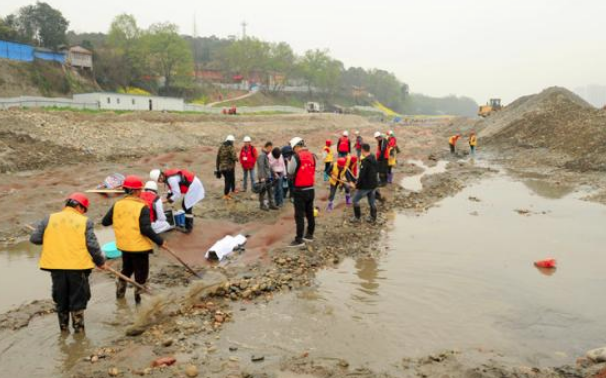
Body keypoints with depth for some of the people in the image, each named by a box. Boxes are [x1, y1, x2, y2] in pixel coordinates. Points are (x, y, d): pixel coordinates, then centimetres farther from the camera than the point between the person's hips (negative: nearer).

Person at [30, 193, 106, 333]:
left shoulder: (49, 219, 3)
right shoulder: (85, 222, -5)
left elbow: (34, 238, 1)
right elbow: (92, 245, -9)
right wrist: (100, 262, 5)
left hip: (56, 266, 3)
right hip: (78, 266, -2)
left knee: (60, 298, 19)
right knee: (78, 298, 12)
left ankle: (63, 327, 29)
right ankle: (78, 327, 18)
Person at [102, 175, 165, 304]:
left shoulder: (117, 205, -4)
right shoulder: (142, 207, -19)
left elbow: (105, 222, 3)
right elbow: (146, 229, -25)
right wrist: (160, 241, -16)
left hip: (124, 245, 6)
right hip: (140, 246, -5)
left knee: (126, 269, 28)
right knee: (141, 272, 13)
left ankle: (120, 291, 37)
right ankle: (138, 294, 21)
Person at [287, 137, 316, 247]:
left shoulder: (296, 157, -15)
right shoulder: (312, 156, 4)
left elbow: (290, 174, -8)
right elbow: (312, 170, 10)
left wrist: (289, 163, 8)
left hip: (300, 191, -6)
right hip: (310, 189, 6)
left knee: (299, 215, -1)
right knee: (310, 213, 16)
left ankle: (299, 240, 1)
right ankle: (310, 235, 28)